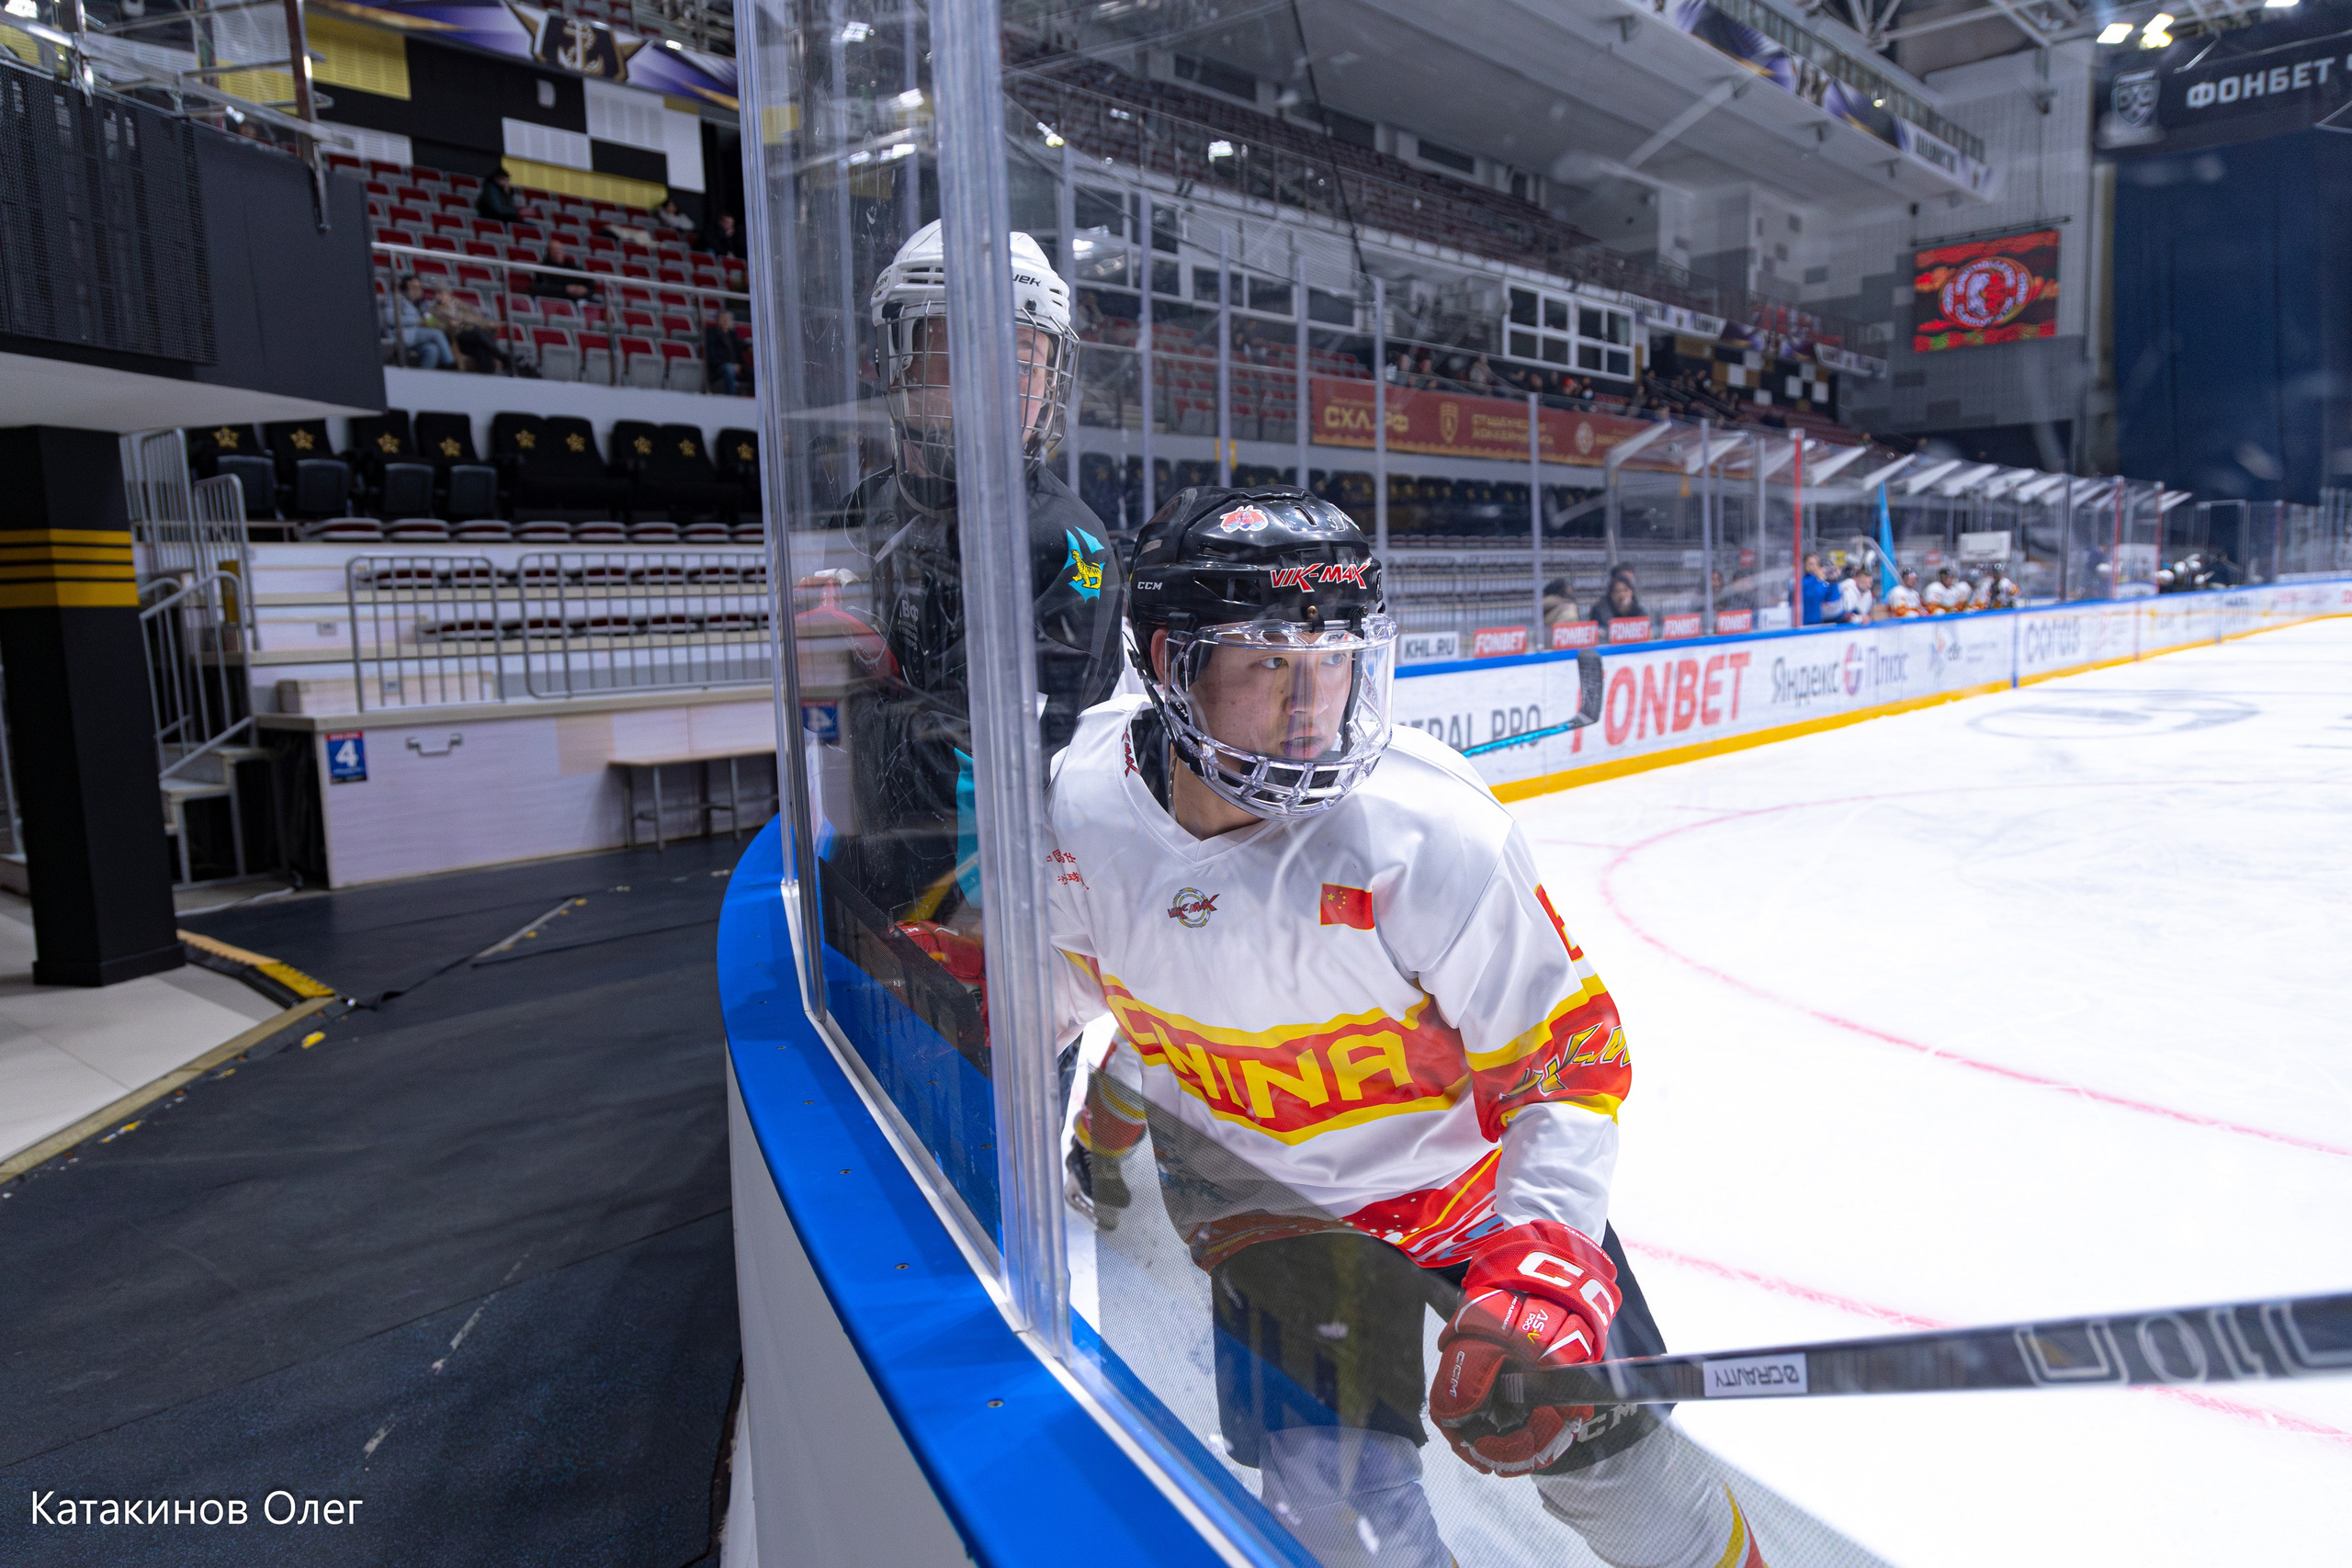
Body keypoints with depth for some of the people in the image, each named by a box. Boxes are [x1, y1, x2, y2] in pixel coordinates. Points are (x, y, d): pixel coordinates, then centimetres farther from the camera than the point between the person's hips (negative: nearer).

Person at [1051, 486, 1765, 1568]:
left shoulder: (1433, 829, -31)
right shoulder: (1084, 802, -19)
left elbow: (1570, 1052, -21)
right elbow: (1070, 973, 3)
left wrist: (1542, 1268, -28)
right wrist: (1105, 1105, 14)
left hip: (1469, 1165, -1)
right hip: (1256, 1185, 2)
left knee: (1607, 1455, 12)